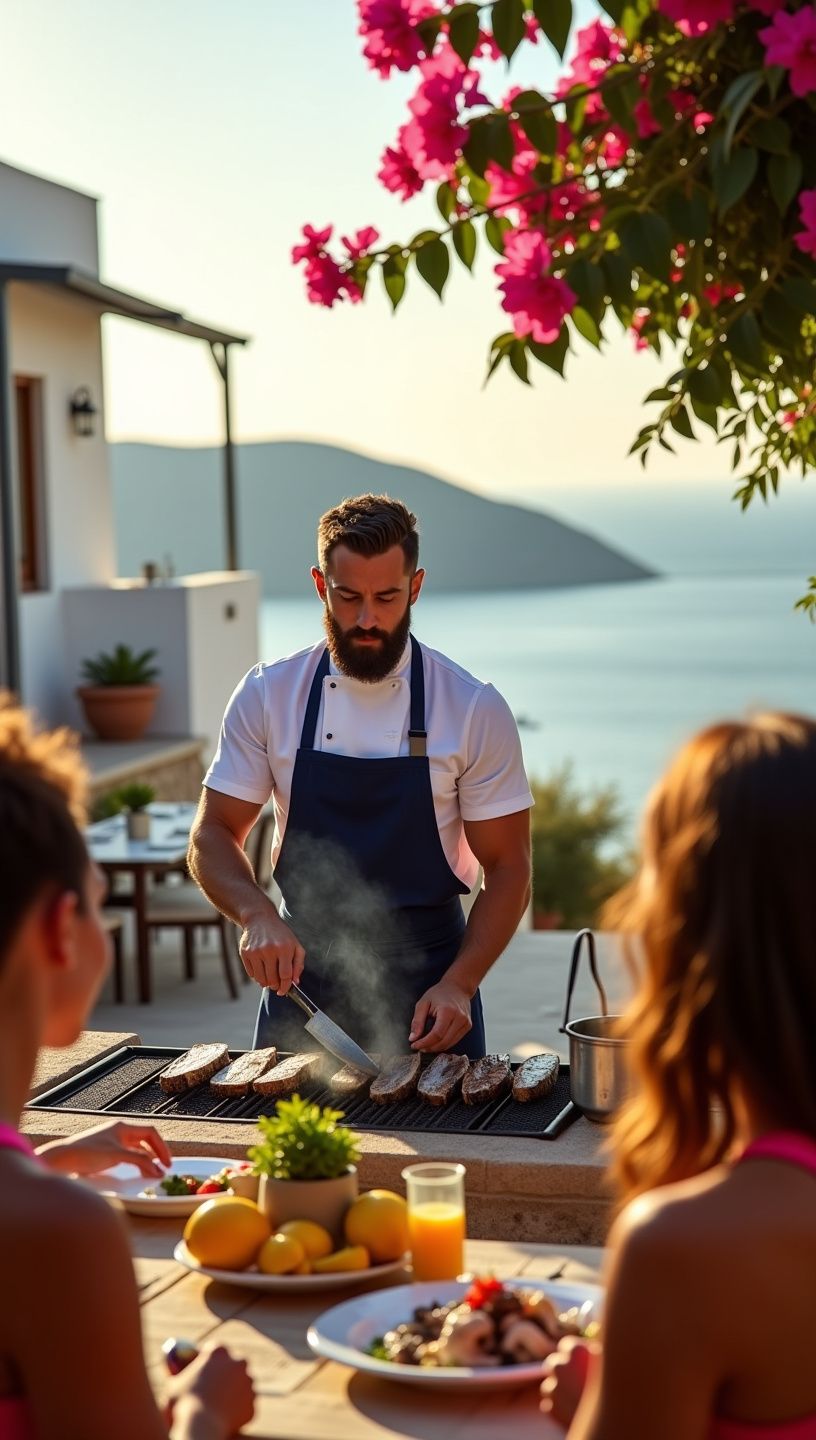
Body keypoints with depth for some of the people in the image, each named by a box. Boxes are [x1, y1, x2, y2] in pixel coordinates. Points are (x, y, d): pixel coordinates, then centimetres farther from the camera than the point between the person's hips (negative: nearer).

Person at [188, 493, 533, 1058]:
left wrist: (458, 985, -17)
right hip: (299, 977, 1)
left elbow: (508, 868, -4)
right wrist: (257, 915, -19)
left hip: (427, 996, -1)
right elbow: (213, 837, 1)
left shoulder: (475, 709, -8)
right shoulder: (268, 695, -3)